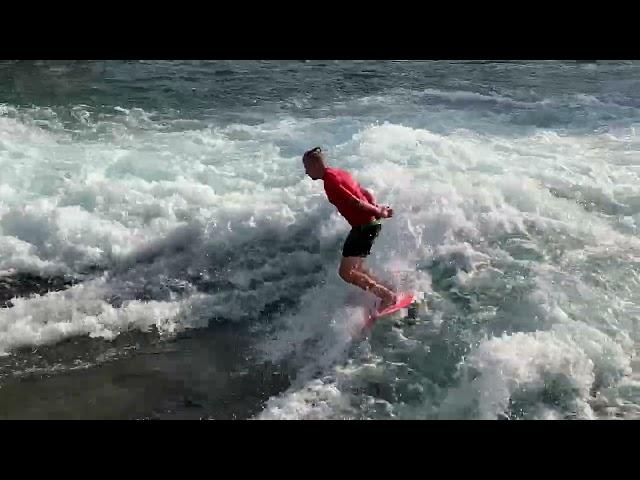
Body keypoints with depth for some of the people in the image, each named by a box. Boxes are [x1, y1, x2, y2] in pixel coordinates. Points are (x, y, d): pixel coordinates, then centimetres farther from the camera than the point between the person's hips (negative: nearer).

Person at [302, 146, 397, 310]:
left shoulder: (329, 181, -16)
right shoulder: (339, 173, 16)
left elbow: (355, 202, -20)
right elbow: (367, 194, 17)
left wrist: (378, 213, -12)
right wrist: (377, 210, 2)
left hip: (363, 226, -10)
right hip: (371, 224, 10)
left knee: (346, 272, -6)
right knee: (356, 268, 20)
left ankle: (387, 296, -4)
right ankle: (390, 292, 22)